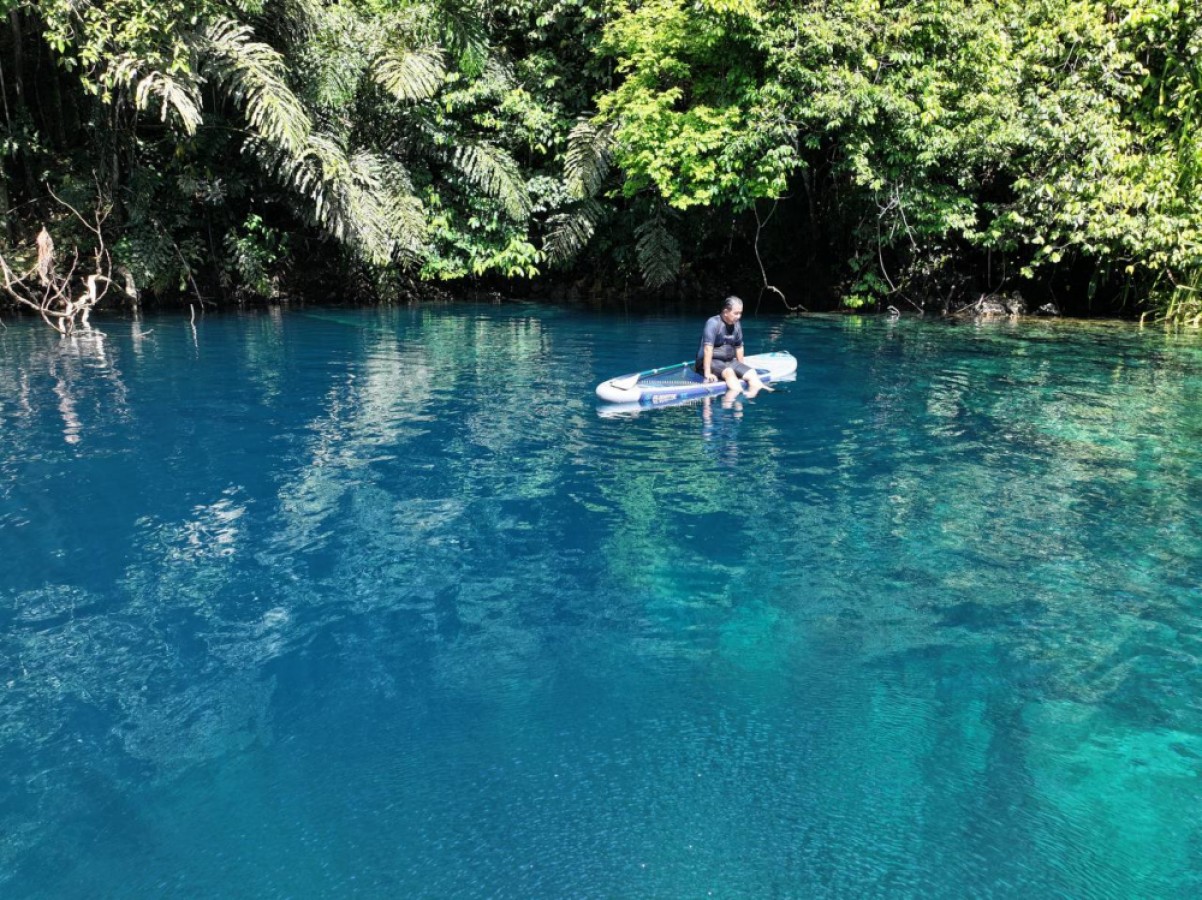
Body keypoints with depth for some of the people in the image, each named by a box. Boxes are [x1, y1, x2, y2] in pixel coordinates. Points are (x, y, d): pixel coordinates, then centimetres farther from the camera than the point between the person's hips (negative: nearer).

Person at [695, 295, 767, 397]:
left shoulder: (736, 325, 6)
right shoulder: (713, 323, -16)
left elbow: (739, 347, 17)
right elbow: (708, 348, -23)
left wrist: (742, 368, 18)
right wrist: (707, 373, -29)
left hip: (729, 362, 7)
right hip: (710, 362, -7)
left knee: (752, 373, -14)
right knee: (729, 372, -35)